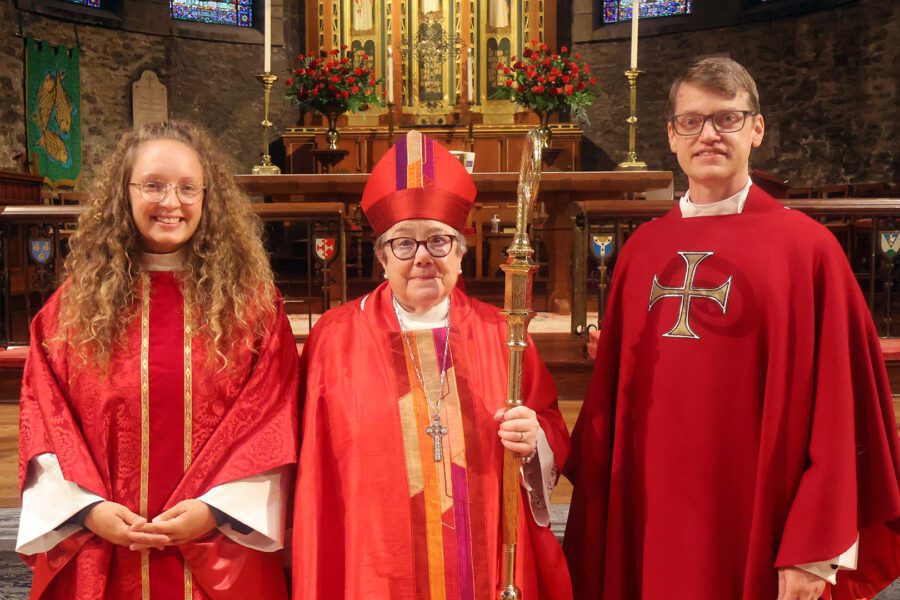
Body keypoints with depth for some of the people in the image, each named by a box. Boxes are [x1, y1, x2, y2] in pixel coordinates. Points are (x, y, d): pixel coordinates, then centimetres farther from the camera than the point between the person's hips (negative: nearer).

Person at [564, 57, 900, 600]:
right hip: (647, 518, 4)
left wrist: (816, 548, -10)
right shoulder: (643, 248, 6)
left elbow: (838, 407, -7)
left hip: (757, 522, -3)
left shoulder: (807, 246, -6)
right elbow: (611, 390, 9)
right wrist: (595, 507, 5)